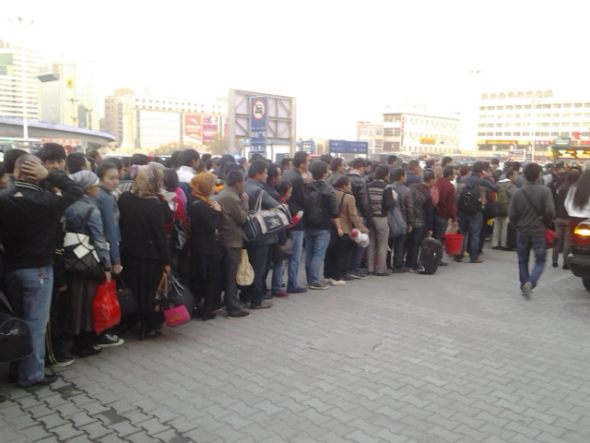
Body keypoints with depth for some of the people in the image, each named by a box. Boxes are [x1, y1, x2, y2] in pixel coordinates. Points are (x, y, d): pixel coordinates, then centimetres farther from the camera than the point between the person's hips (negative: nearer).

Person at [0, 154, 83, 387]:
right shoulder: (45, 200, -17)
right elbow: (75, 190, -6)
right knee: (35, 322, 2)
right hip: (37, 269, -5)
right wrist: (49, 175, -10)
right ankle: (32, 374, 10)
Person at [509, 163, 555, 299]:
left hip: (522, 231, 2)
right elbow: (550, 211, -16)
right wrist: (545, 223, 3)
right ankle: (531, 282, -14)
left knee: (523, 260, 15)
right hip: (538, 231, -2)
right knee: (540, 260, 8)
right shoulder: (545, 191, -10)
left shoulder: (517, 192, -6)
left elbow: (512, 215, -6)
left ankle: (524, 285, 16)